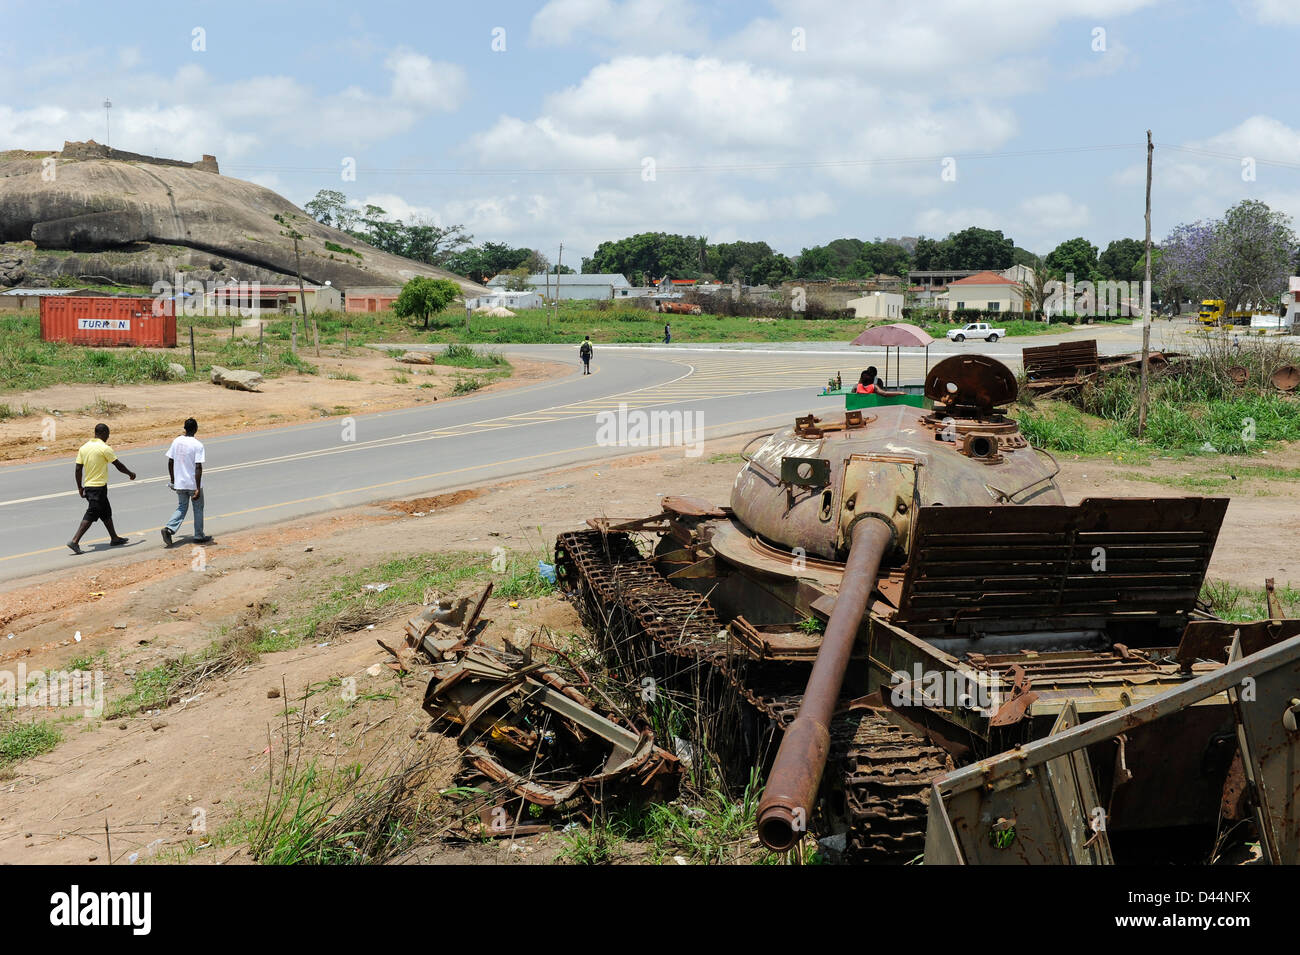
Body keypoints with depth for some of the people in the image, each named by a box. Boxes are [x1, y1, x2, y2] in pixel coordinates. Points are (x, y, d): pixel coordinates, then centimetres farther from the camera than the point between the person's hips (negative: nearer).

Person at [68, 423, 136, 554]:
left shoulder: (84, 448, 7)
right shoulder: (105, 448, -13)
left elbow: (78, 469, 7)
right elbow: (118, 465, -6)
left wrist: (80, 488, 15)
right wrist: (131, 473, 11)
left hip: (87, 486, 8)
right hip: (99, 487, -8)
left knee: (106, 512, 18)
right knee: (91, 515, -6)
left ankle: (114, 538, 26)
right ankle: (75, 541, -12)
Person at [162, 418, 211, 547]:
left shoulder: (176, 441, 1)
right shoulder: (197, 445, -16)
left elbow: (170, 462, 6)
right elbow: (198, 467, -20)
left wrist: (172, 480, 18)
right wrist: (198, 489, -20)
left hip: (179, 483, 5)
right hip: (193, 484, -5)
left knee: (181, 508, 16)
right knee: (198, 509, 13)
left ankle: (169, 528, -6)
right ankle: (199, 536, 21)